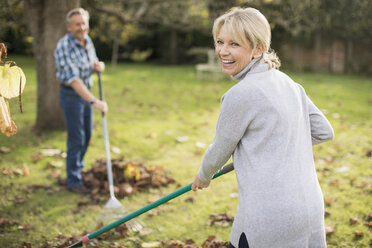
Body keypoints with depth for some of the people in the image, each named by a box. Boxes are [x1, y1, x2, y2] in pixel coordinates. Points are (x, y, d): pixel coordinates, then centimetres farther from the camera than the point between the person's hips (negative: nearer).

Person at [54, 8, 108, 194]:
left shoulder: (87, 41, 1)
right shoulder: (64, 48, -24)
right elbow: (73, 79, -32)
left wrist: (97, 66, -9)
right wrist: (94, 102, -39)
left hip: (85, 92, 8)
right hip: (71, 95, -8)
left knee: (86, 135, 17)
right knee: (76, 139, -5)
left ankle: (78, 169, 36)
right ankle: (74, 181, 7)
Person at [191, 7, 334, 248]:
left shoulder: (241, 94, -15)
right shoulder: (287, 82, 8)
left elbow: (220, 151, -2)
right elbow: (324, 132, 17)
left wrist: (204, 176, 18)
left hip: (270, 217, -8)